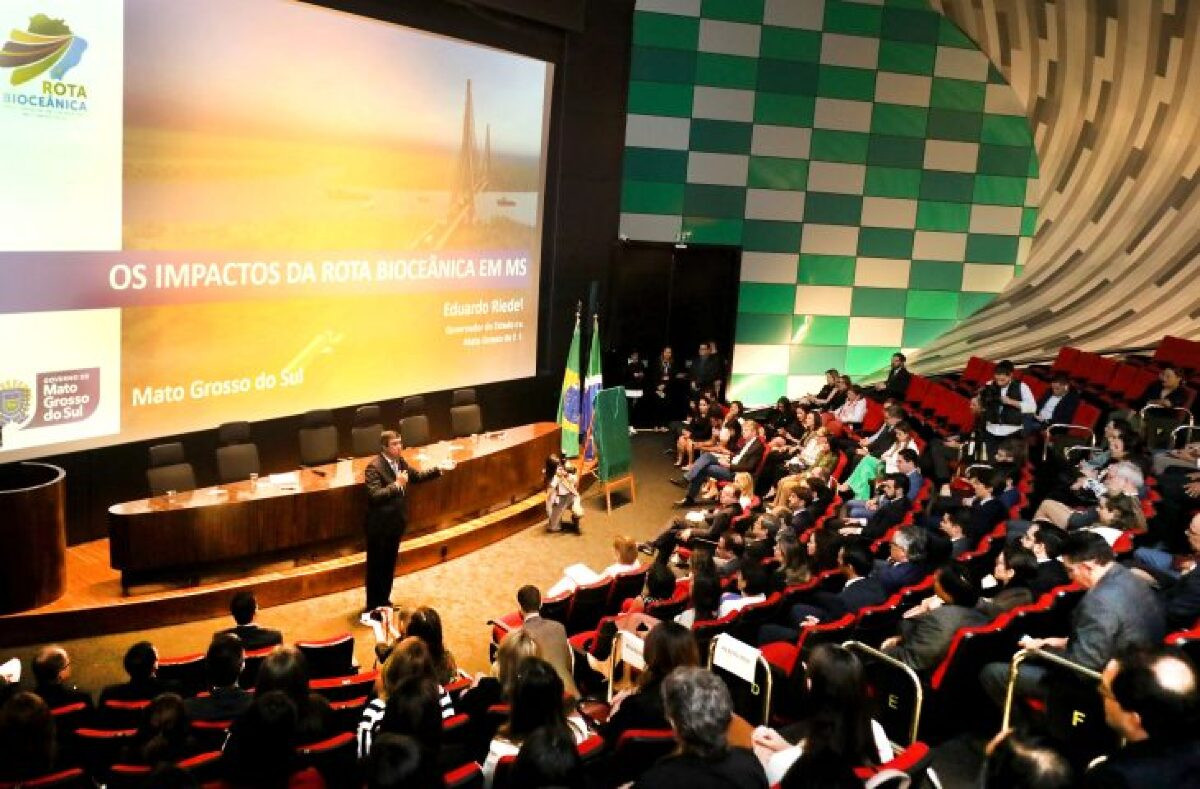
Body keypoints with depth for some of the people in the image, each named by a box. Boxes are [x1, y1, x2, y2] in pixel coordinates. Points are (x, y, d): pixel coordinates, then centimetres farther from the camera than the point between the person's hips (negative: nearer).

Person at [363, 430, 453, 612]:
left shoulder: (400, 461, 3)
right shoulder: (374, 467, -21)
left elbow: (417, 476, 16)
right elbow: (374, 495, -27)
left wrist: (439, 469, 6)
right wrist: (396, 484, -31)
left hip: (396, 522, 8)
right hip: (379, 525, -8)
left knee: (389, 564, 18)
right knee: (376, 566, 4)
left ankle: (384, 600, 33)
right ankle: (372, 606, 15)